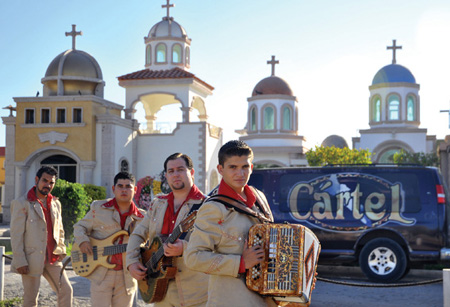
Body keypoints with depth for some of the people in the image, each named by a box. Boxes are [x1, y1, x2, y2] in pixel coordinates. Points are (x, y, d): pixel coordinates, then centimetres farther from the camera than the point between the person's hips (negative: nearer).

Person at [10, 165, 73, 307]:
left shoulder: (55, 203, 12)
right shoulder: (22, 203, -8)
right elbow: (16, 235, -11)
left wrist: (61, 250, 8)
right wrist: (20, 262, -15)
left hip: (52, 258, 6)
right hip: (32, 259, -6)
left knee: (66, 290, 0)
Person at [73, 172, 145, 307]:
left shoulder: (140, 217, 6)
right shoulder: (99, 208, 3)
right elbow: (80, 226, 10)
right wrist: (82, 241, -10)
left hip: (127, 276, 2)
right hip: (101, 274, -2)